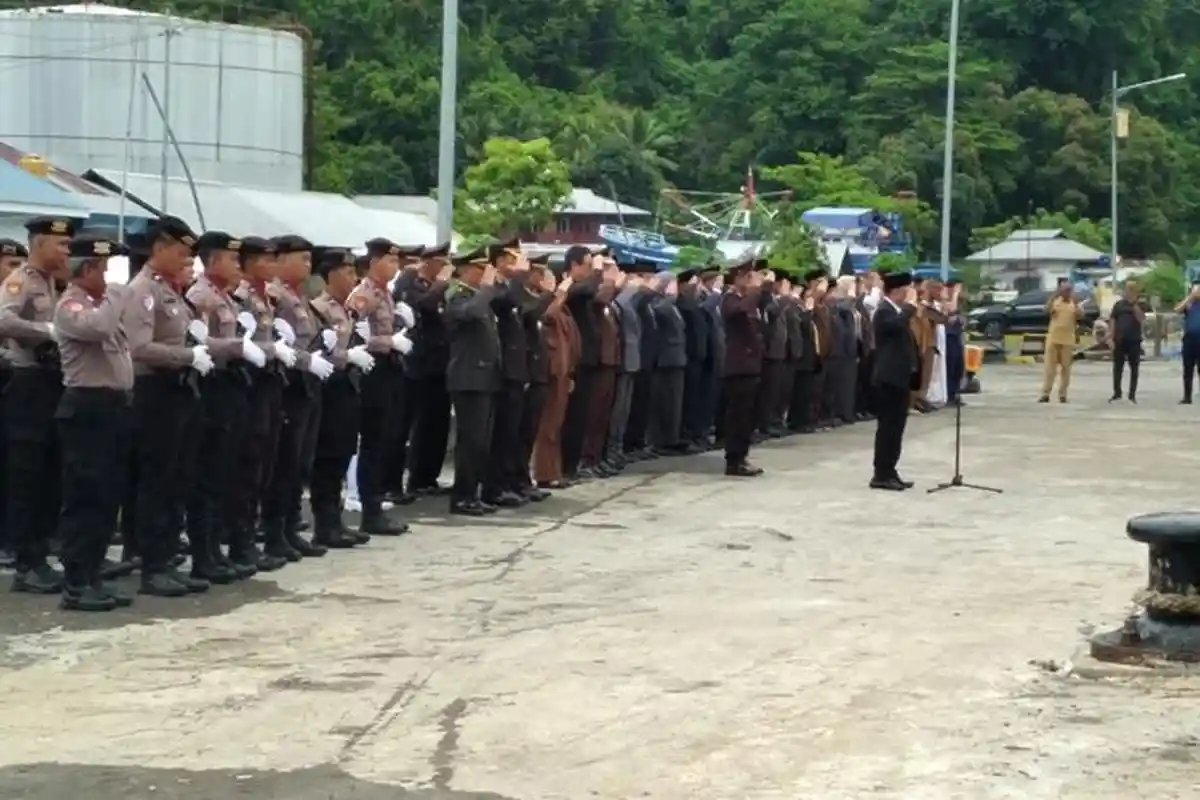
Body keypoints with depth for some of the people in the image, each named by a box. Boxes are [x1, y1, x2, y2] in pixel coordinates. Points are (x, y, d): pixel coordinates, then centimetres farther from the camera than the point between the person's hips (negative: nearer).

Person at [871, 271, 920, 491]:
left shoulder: (898, 311, 18)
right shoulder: (884, 311, -13)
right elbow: (898, 325, -35)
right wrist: (910, 305, -20)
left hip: (900, 377, 10)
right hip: (889, 378, -10)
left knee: (895, 427, 11)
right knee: (888, 427, -8)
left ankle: (889, 472, 15)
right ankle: (881, 475, -6)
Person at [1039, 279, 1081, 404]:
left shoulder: (1074, 303, 5)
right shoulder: (1055, 301, 4)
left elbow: (1080, 315, -10)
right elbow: (1047, 310, -14)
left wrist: (1075, 303, -22)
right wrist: (1054, 296, -21)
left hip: (1068, 339, 1)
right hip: (1053, 338, -1)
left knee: (1066, 367, 4)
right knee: (1049, 366, -2)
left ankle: (1063, 394, 9)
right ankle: (1045, 393, -3)